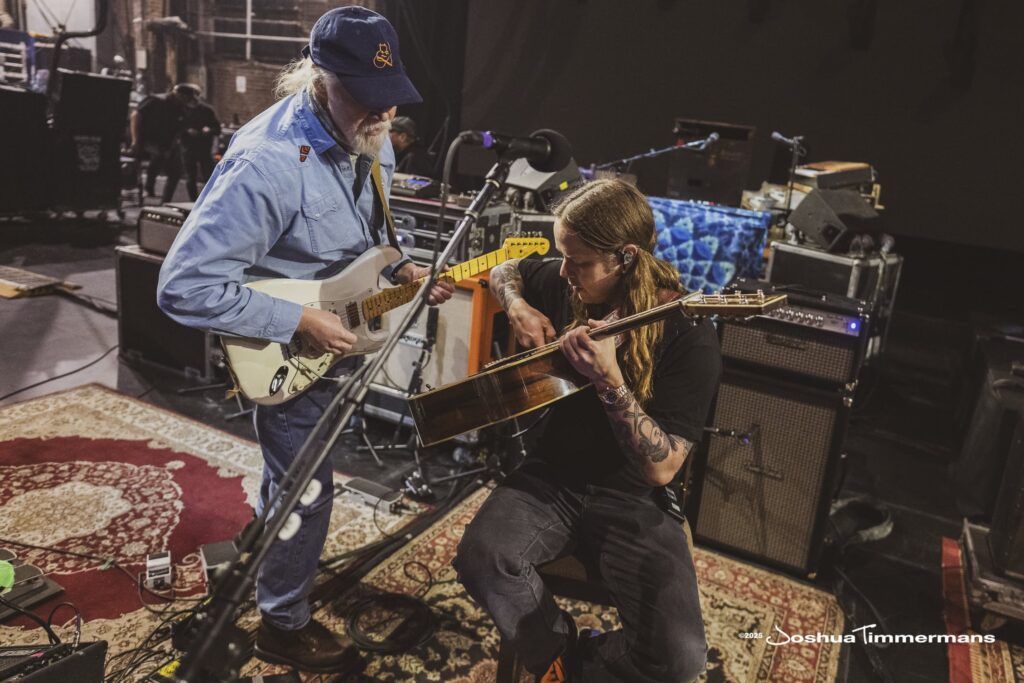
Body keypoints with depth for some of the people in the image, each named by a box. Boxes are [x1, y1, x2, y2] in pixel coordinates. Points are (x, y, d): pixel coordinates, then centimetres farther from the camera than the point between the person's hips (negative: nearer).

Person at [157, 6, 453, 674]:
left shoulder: (370, 139, -4)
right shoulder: (268, 163, -32)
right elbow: (184, 286, -30)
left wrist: (401, 269, -5)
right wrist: (299, 321, -29)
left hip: (341, 337, 8)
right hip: (288, 354, -8)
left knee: (296, 470, 27)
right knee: (304, 490, 6)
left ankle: (271, 561, 55)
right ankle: (284, 624, 31)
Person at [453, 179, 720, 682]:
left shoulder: (690, 337, -19)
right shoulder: (564, 283, -3)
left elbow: (661, 469, -22)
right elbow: (505, 271, 20)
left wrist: (609, 380, -36)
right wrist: (517, 306, -4)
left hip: (634, 502, -3)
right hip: (552, 476, 4)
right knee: (480, 557, -26)